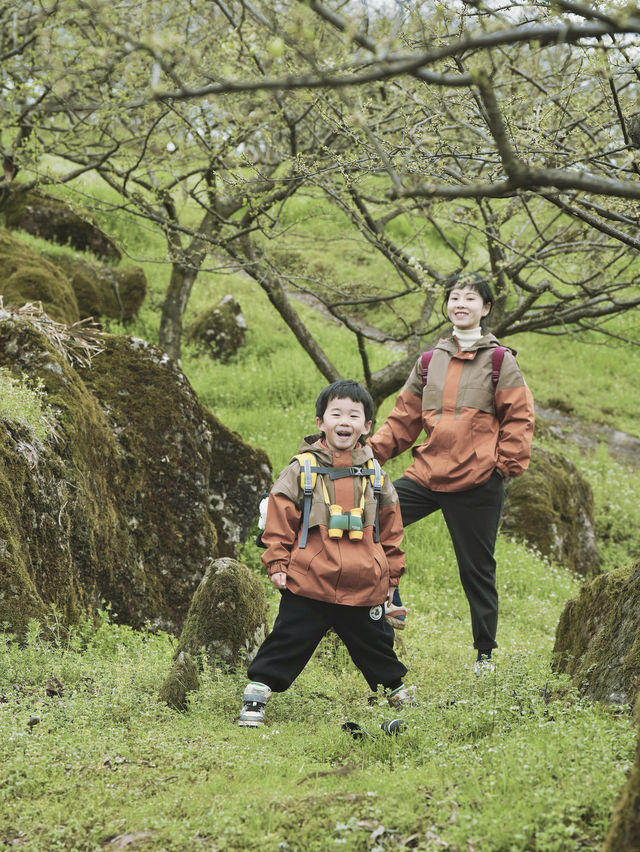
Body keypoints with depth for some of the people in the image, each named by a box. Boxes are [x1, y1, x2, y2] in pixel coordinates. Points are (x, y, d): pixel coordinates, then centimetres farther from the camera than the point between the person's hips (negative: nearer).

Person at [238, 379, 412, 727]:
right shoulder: (301, 470, -3)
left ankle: (397, 691, 35)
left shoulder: (375, 475, 7)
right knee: (287, 643, -1)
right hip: (308, 585, -3)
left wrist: (391, 575, 16)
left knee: (376, 644, 15)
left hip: (364, 590, 3)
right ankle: (256, 695, 8)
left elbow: (391, 530, 15)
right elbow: (279, 522, 1)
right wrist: (277, 564, -4)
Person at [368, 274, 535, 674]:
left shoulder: (499, 360, 1)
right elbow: (406, 417, 13)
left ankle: (485, 653, 18)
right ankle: (389, 603, 1)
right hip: (428, 475, 4)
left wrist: (506, 465, -10)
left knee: (476, 568, 4)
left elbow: (519, 418, -2)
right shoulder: (430, 362, 13)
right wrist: (373, 450, 1)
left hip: (478, 483, -4)